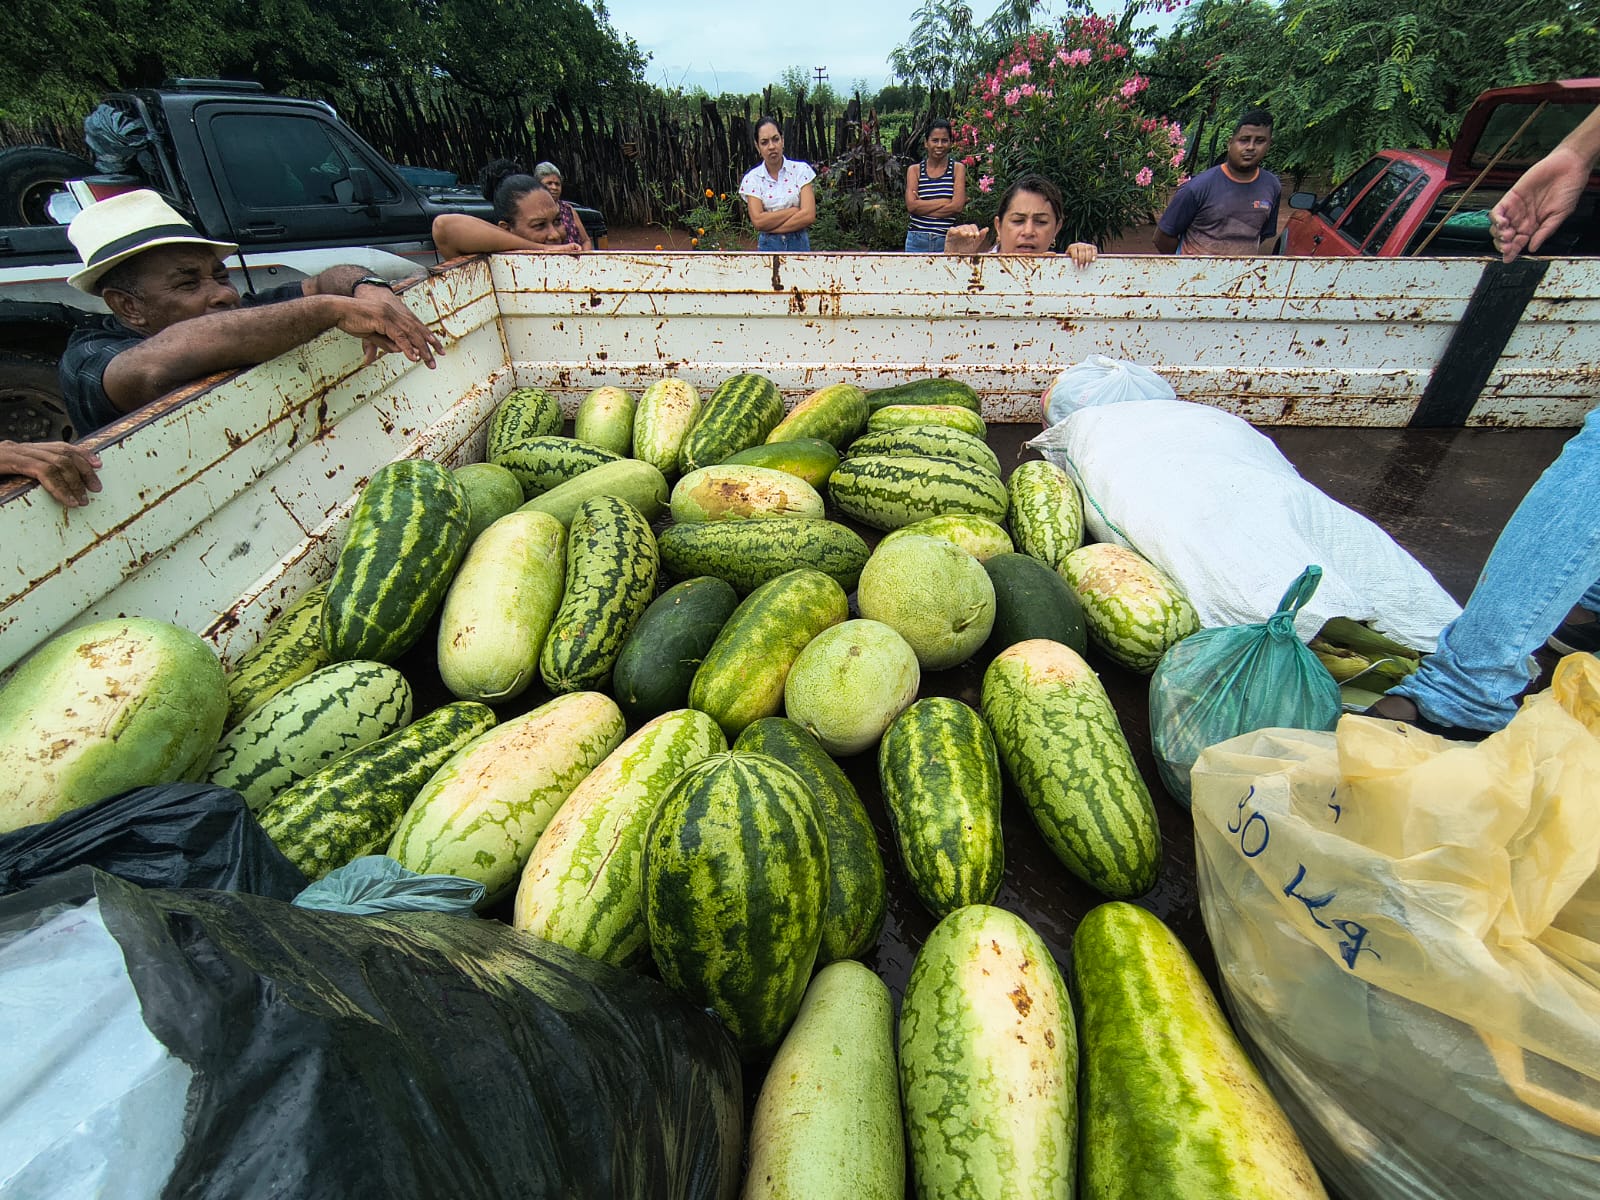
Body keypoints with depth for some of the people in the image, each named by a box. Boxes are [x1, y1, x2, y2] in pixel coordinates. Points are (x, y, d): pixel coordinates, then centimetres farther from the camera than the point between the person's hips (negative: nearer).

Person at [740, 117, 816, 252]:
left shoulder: (800, 170, 1)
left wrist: (771, 227, -11)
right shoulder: (752, 179, 2)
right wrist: (794, 210, -11)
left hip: (799, 245, 0)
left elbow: (809, 215, -10)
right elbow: (758, 221, -11)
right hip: (768, 246, 0)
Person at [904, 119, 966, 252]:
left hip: (947, 240, 0)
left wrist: (922, 206, -7)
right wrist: (946, 202, -7)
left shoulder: (958, 168, 7)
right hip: (917, 241, 1)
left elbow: (957, 206, -6)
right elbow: (911, 206, -6)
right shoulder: (914, 170, 8)